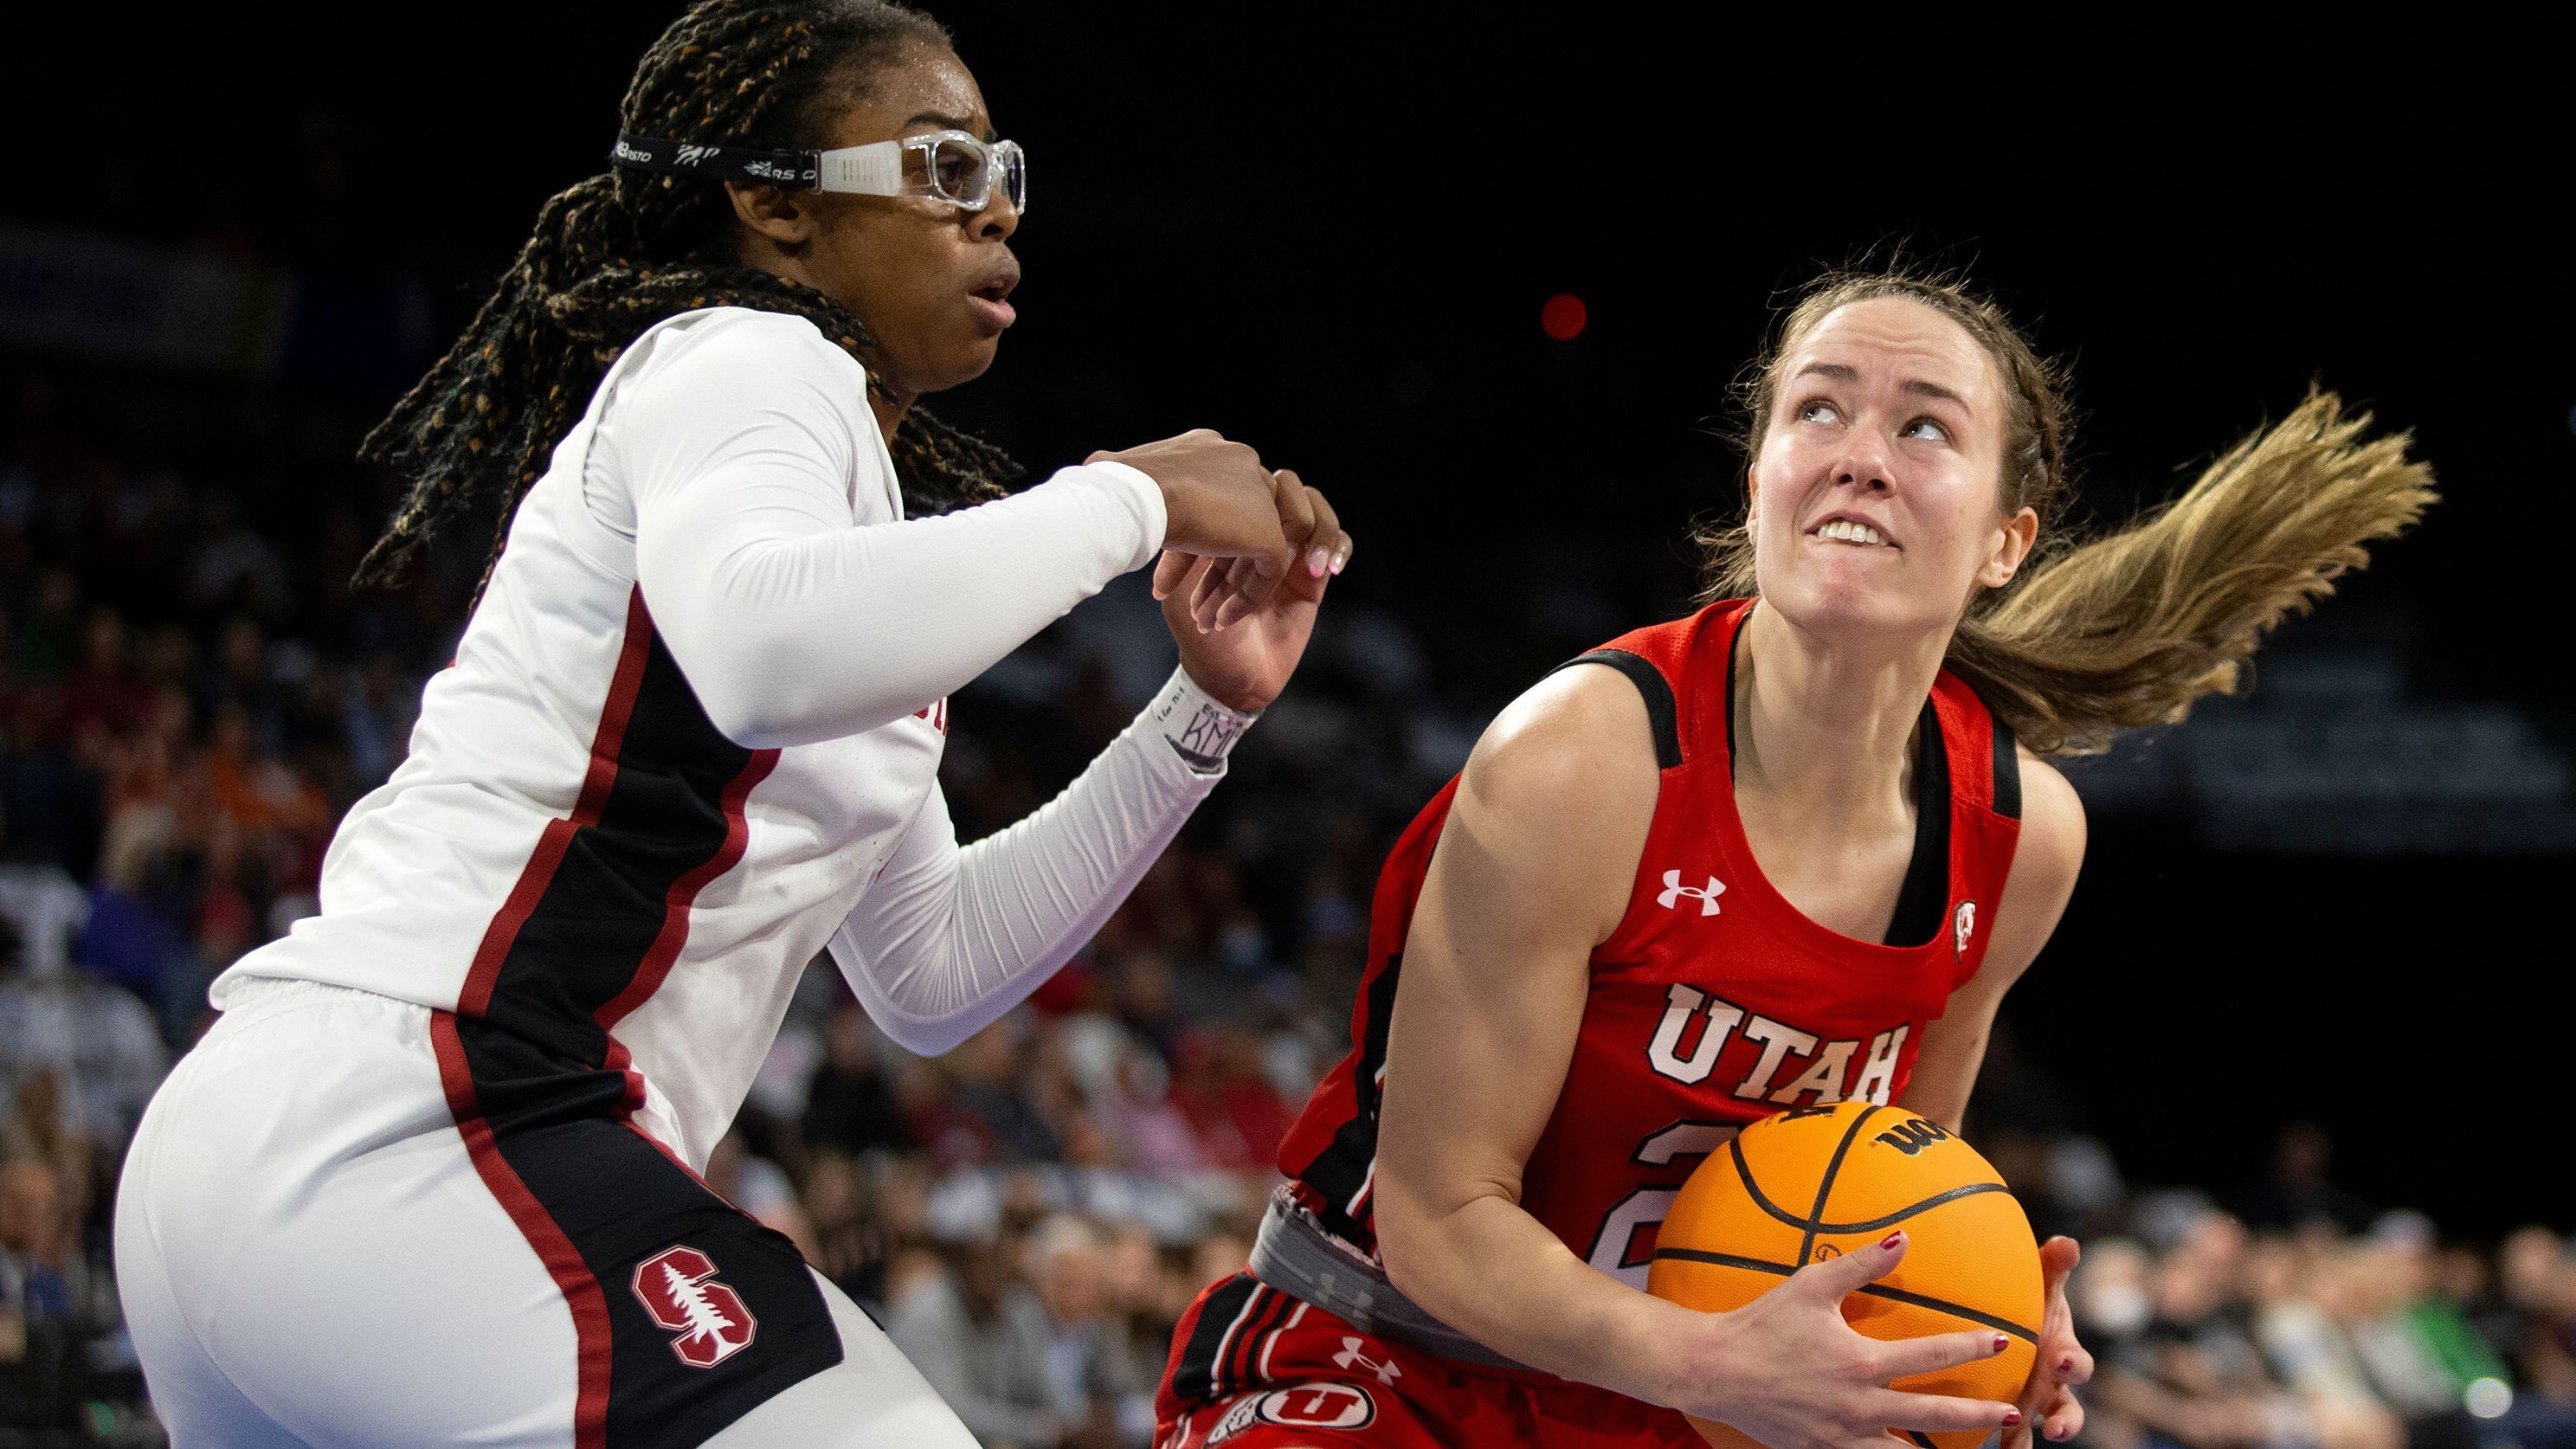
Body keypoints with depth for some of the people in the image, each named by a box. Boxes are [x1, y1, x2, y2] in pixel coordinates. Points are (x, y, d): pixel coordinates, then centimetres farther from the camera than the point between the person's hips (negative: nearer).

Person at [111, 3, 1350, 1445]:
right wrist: (1129, 498, -15)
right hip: (411, 1127, -11)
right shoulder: (750, 358, -2)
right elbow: (764, 655, -27)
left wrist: (1204, 714, 20)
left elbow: (932, 970, 27)